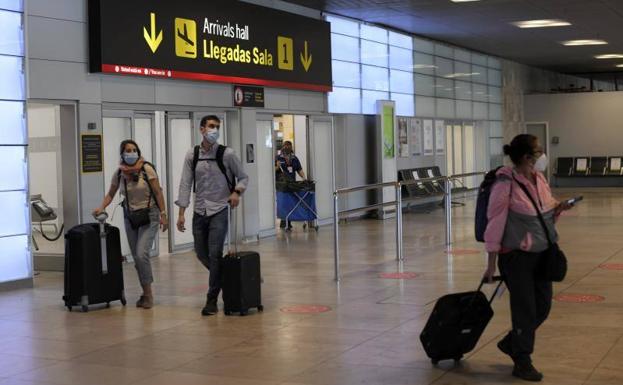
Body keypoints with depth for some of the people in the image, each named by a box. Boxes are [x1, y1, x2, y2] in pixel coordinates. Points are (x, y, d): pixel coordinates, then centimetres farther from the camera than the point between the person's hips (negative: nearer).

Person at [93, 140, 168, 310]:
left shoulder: (147, 169, -12)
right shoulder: (119, 173, -1)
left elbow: (158, 193, -8)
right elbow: (110, 194, 9)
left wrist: (163, 215, -10)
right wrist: (101, 208, -9)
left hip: (149, 215, -4)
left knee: (141, 254, -18)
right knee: (137, 257, 7)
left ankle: (147, 292, -4)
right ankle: (147, 293, 19)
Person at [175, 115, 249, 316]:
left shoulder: (227, 154, -4)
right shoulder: (192, 155, 3)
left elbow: (243, 177, 5)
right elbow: (185, 184, 2)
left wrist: (237, 191, -16)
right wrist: (181, 213, -2)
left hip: (219, 210, -3)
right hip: (199, 211, 3)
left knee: (215, 254, -8)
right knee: (201, 254, 10)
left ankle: (212, 300, 0)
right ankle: (222, 278, 36)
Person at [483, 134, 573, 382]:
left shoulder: (539, 179, 3)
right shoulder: (506, 184, -18)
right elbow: (495, 224, -15)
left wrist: (558, 209, -7)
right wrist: (492, 264, -13)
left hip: (541, 253, 7)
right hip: (517, 256, -7)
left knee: (543, 307, 13)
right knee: (525, 310, 3)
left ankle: (511, 343, 36)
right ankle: (522, 363, 23)